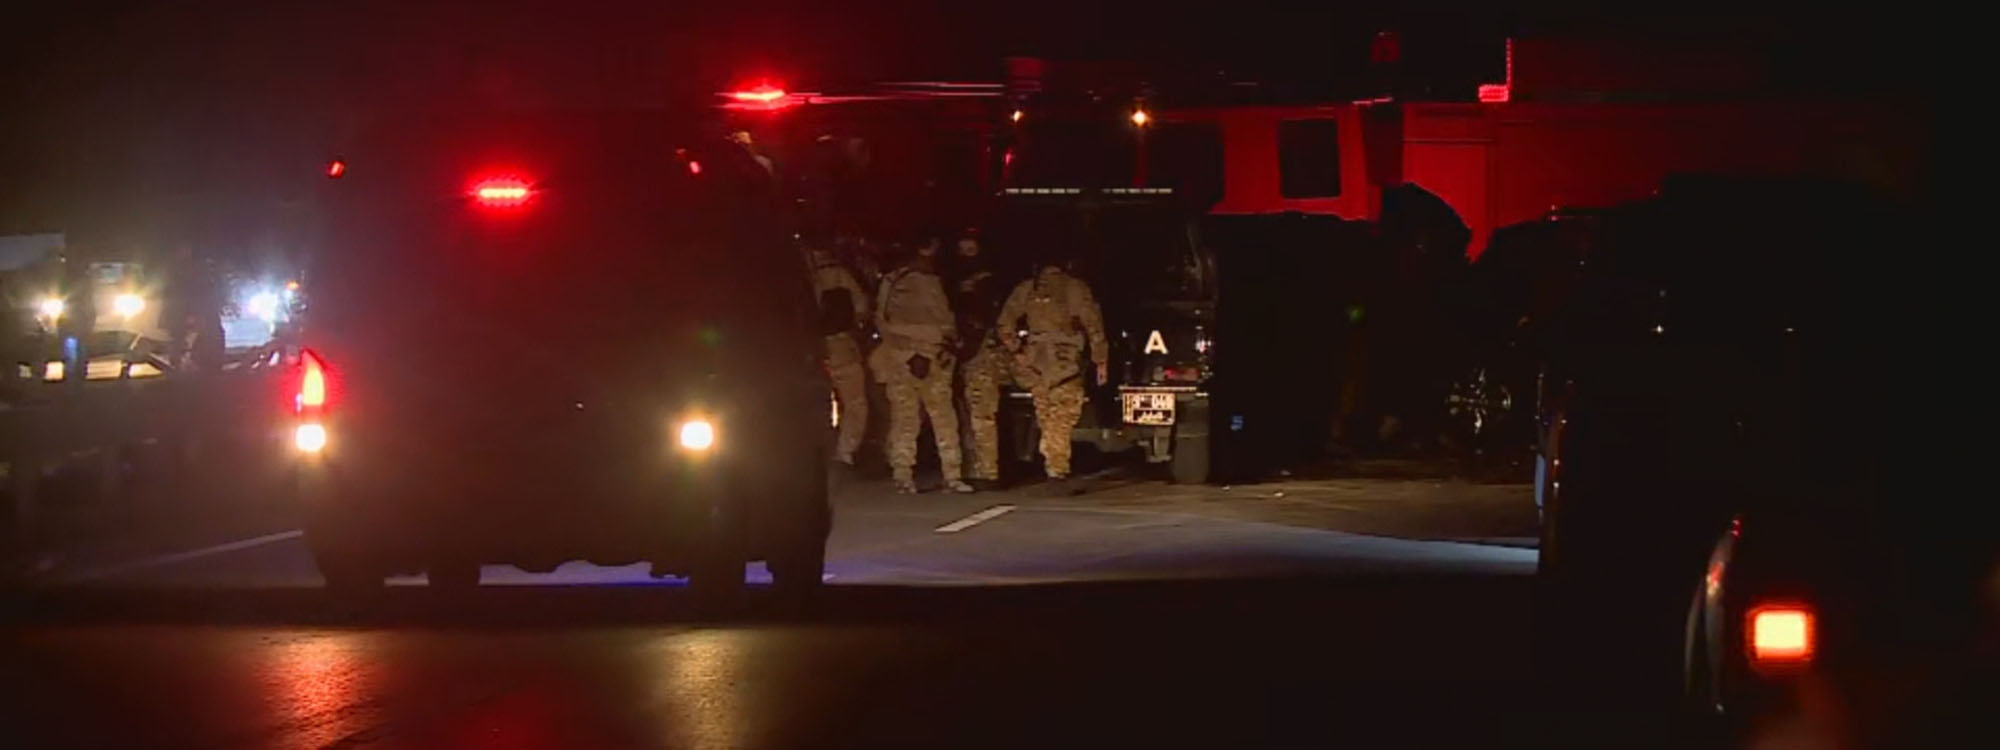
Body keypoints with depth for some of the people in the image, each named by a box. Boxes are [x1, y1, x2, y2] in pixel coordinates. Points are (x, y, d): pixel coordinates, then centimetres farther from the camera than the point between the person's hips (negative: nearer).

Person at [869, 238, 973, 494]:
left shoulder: (936, 284, 16)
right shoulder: (895, 283, 0)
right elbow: (886, 324, -4)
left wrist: (947, 344, 8)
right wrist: (911, 355, -5)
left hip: (934, 361, 4)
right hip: (902, 360, -4)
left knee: (945, 418, -2)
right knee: (905, 420, -5)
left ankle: (951, 475, -1)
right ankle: (903, 476, -2)